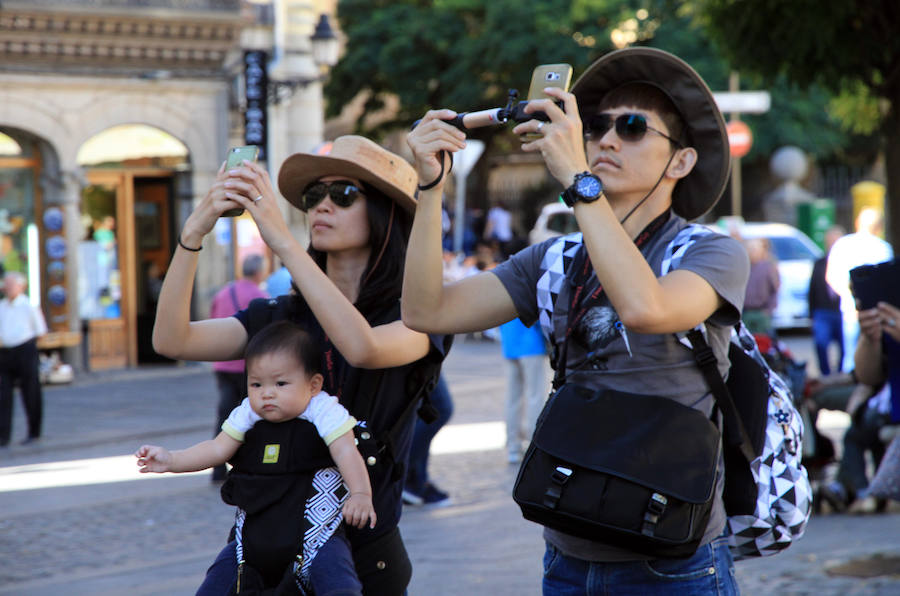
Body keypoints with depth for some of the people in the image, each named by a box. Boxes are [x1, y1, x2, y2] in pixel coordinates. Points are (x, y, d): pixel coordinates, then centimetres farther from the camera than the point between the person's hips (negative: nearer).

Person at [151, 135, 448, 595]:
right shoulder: (282, 317, 6)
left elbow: (364, 348, -27)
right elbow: (172, 340, -6)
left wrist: (281, 239, -28)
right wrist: (193, 233, -19)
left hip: (363, 546, -2)